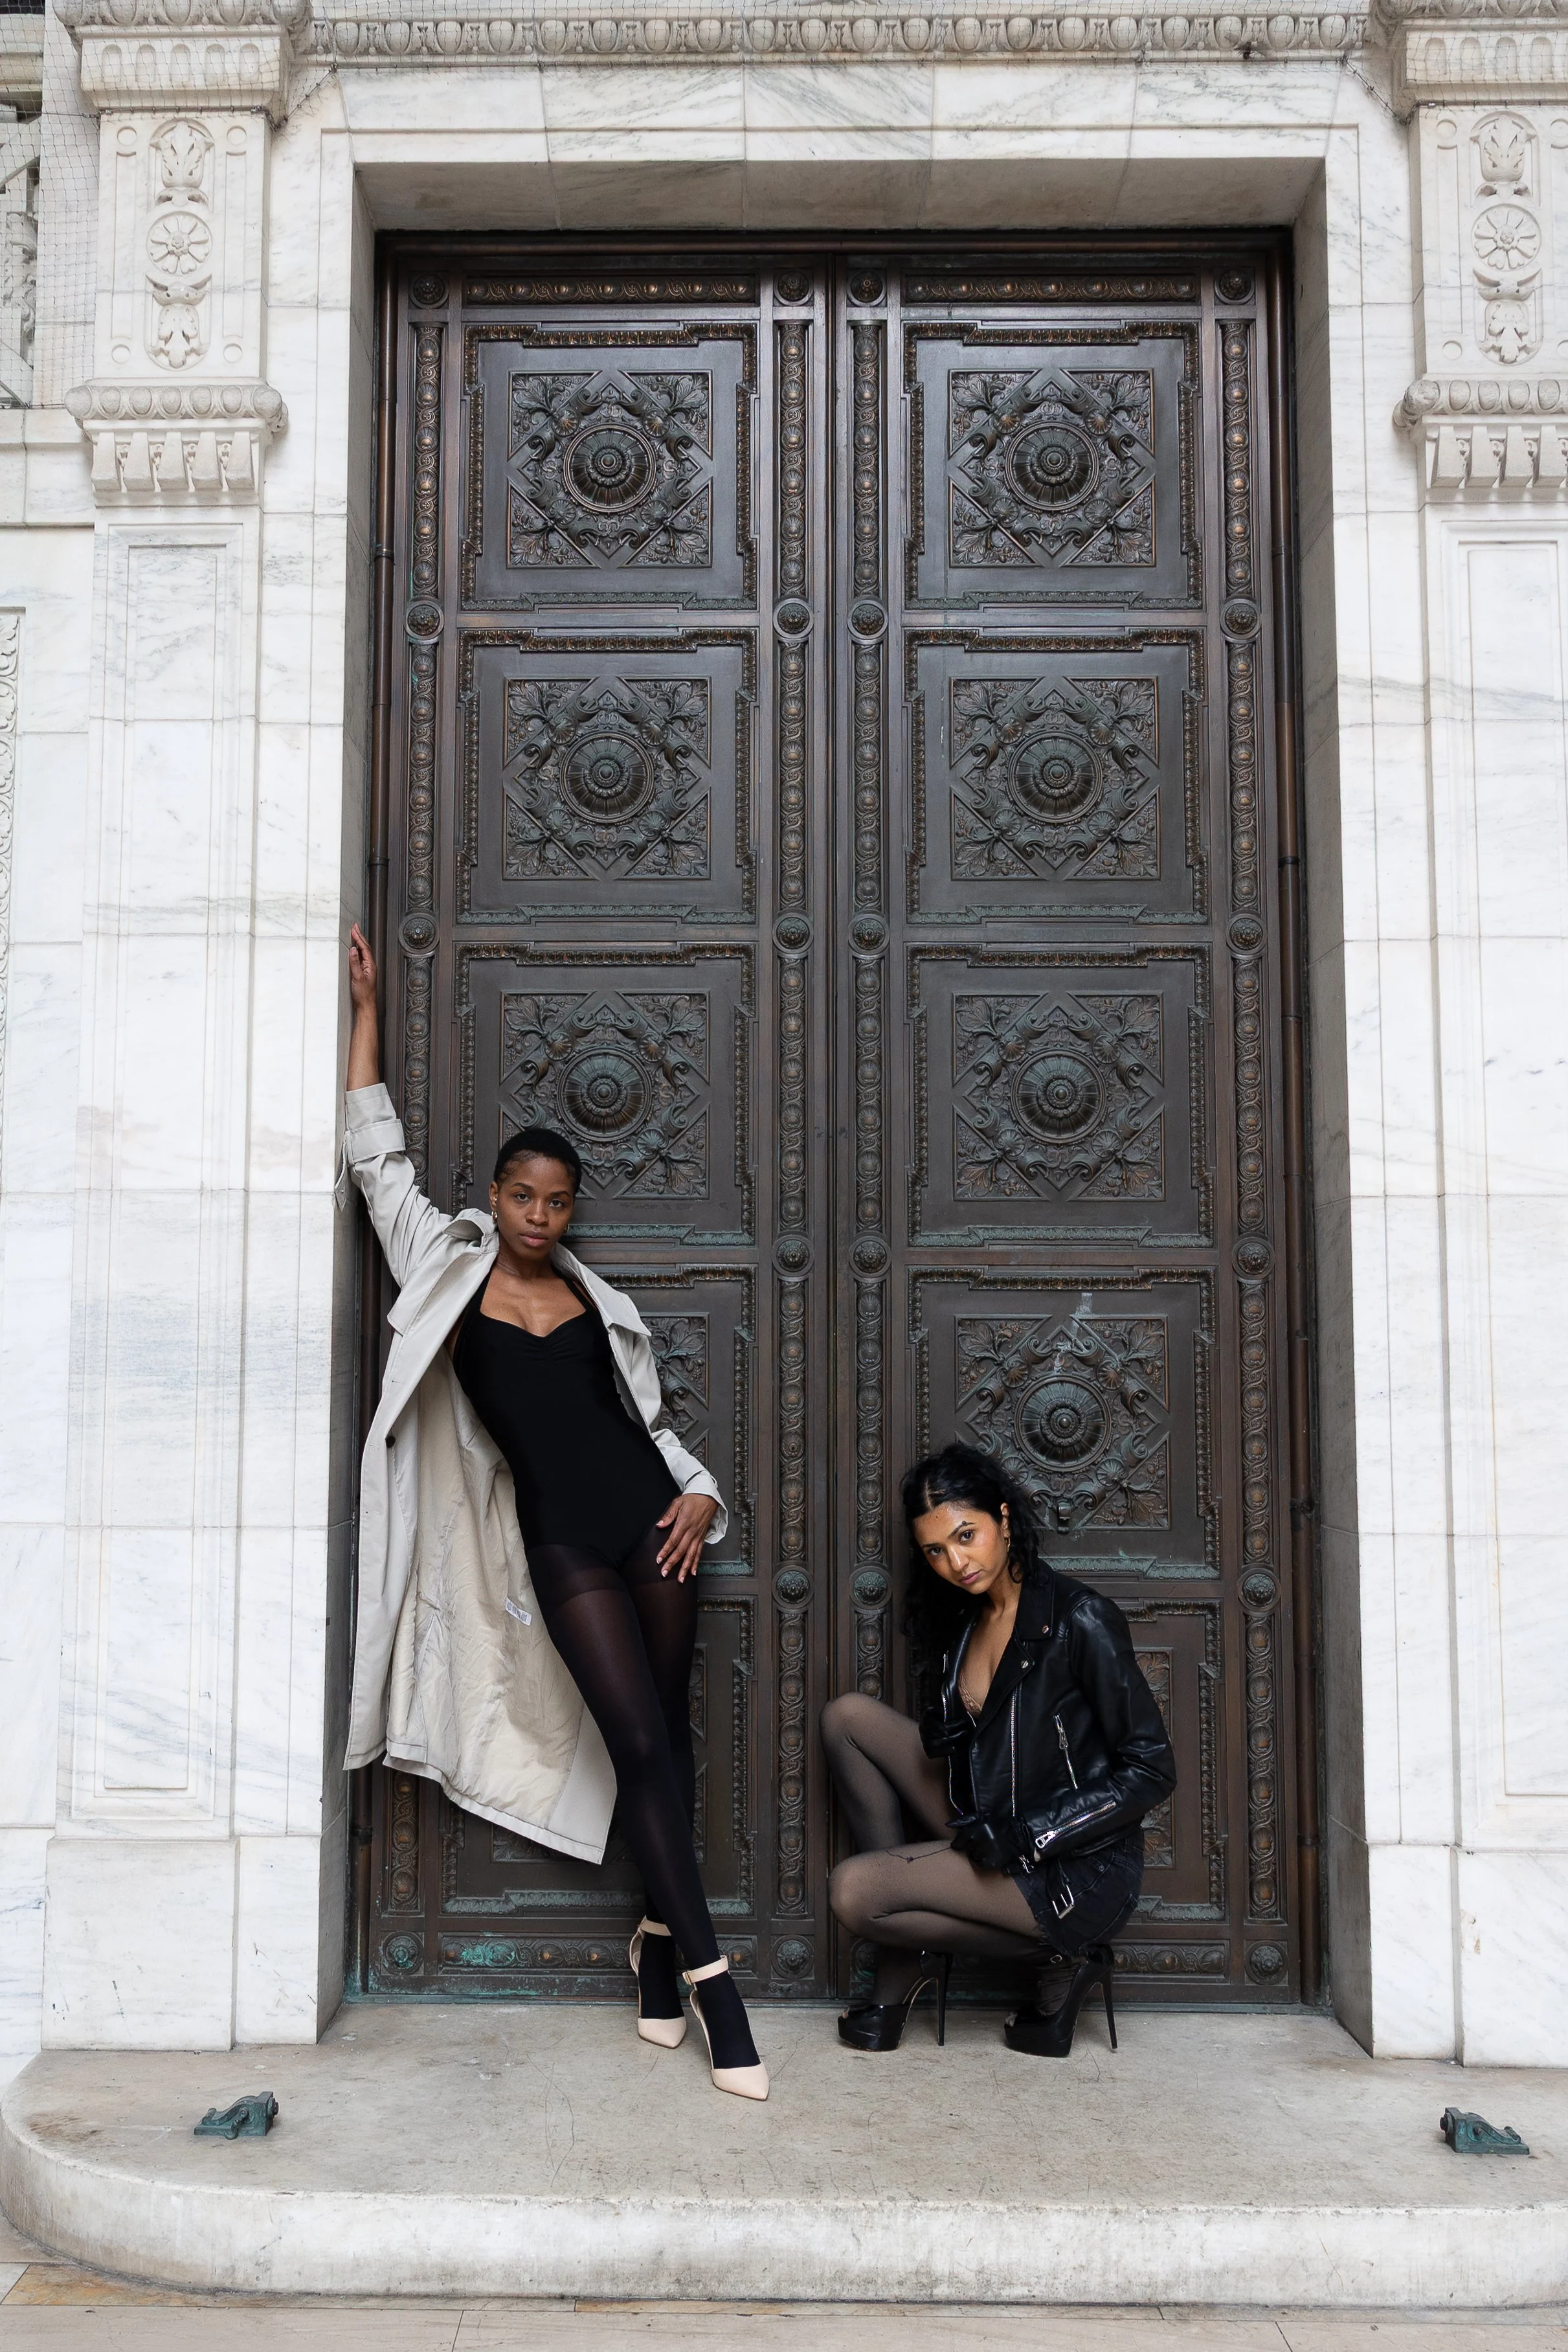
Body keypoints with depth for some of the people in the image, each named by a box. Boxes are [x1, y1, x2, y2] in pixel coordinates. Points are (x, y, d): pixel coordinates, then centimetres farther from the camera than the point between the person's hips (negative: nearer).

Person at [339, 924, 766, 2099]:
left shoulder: (592, 1299, 12)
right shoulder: (448, 1265, 6)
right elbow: (377, 1154, 5)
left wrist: (699, 1491, 1)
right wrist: (367, 1012, 7)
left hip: (646, 1515, 3)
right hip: (559, 1540, -3)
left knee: (668, 1731, 7)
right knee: (638, 1744, -8)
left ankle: (661, 1937, 23)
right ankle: (713, 1982, -4)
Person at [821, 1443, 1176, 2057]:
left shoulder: (1079, 1619, -16)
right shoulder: (967, 1620, 7)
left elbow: (1152, 1769, -16)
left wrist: (1029, 1834, -21)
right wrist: (942, 1735, -6)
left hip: (1078, 1871, -9)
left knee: (855, 1892, -20)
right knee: (849, 1716, 3)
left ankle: (1058, 1952, -1)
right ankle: (899, 1970, 2)